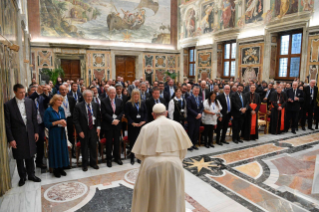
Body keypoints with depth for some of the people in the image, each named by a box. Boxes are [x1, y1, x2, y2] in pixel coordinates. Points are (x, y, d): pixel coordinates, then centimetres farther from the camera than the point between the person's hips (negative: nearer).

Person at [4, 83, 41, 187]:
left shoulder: (30, 102, -1)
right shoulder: (8, 105, -10)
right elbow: (7, 124, -9)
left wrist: (36, 131, 4)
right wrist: (11, 139, -11)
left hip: (30, 134, 3)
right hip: (17, 135, -3)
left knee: (30, 156, 15)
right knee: (19, 158, 11)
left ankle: (31, 175, 32)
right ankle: (22, 177, 29)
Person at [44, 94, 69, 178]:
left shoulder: (61, 109, 6)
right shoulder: (48, 111, -10)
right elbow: (46, 123, -12)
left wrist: (64, 123, -9)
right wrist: (57, 122, -19)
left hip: (62, 132, 5)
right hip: (54, 133, -5)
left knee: (63, 149, 8)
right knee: (55, 150, 3)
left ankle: (61, 168, 22)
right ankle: (55, 169, 17)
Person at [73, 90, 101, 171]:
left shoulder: (96, 105, 3)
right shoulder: (78, 106, -9)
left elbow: (99, 117, 11)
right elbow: (75, 120, -8)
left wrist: (98, 127, -1)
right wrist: (80, 131, -13)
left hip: (93, 130, 3)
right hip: (84, 131, -3)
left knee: (93, 147, 12)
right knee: (84, 148, 10)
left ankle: (93, 163, 30)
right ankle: (84, 164, 28)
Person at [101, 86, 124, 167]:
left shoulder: (119, 101, 8)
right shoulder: (104, 101, -2)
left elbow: (122, 112, 6)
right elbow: (104, 113, -8)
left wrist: (117, 119, -10)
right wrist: (112, 120, -17)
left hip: (117, 124, 3)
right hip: (108, 124, -3)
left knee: (117, 141, 9)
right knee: (109, 142, 2)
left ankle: (117, 158, 23)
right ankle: (109, 159, 15)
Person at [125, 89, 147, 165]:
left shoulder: (142, 103, 10)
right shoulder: (128, 104, -1)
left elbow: (146, 113, 8)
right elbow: (127, 115, -5)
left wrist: (144, 121, -6)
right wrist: (132, 123, -13)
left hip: (142, 124, 3)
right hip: (132, 125, -2)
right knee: (132, 141, 0)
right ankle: (132, 158, 12)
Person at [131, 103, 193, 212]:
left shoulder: (147, 127, -2)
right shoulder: (177, 125, 3)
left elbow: (139, 153, -2)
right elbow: (183, 148, 6)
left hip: (152, 165, -1)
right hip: (173, 164, 1)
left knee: (149, 197, 19)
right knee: (173, 198, 18)